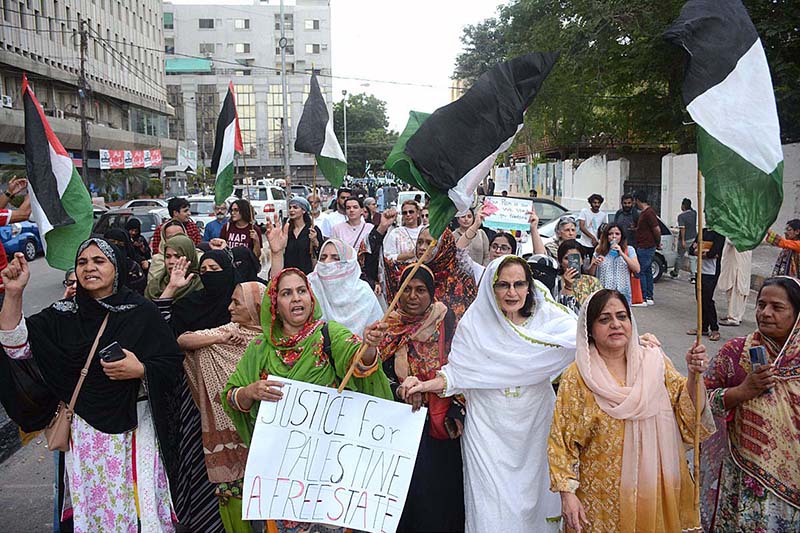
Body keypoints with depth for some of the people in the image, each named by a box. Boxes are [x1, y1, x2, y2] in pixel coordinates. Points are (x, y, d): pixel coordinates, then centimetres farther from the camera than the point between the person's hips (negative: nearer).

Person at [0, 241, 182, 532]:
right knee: (93, 501, 11)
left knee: (140, 500, 4)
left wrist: (140, 370, -21)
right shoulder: (63, 314, 3)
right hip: (85, 431, 2)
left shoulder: (142, 312, -5)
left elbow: (172, 362, -4)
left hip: (134, 427, -2)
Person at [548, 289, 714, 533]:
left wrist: (694, 374, -20)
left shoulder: (654, 361, -2)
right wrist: (568, 494, -13)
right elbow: (562, 441, -8)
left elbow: (689, 412, -4)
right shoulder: (576, 378, -11)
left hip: (654, 489, 3)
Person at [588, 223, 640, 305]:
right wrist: (594, 264, -14)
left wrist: (622, 254, -11)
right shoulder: (599, 250, 8)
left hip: (623, 294, 0)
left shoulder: (629, 250, 7)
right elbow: (590, 273, 7)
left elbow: (637, 270, -6)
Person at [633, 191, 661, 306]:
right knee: (647, 271, 12)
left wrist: (658, 243, -7)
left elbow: (657, 229, -19)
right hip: (643, 247, 10)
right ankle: (649, 297, 18)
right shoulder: (643, 212, 14)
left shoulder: (648, 213, -17)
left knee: (640, 271, -7)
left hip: (646, 247, -10)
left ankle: (644, 297, -4)